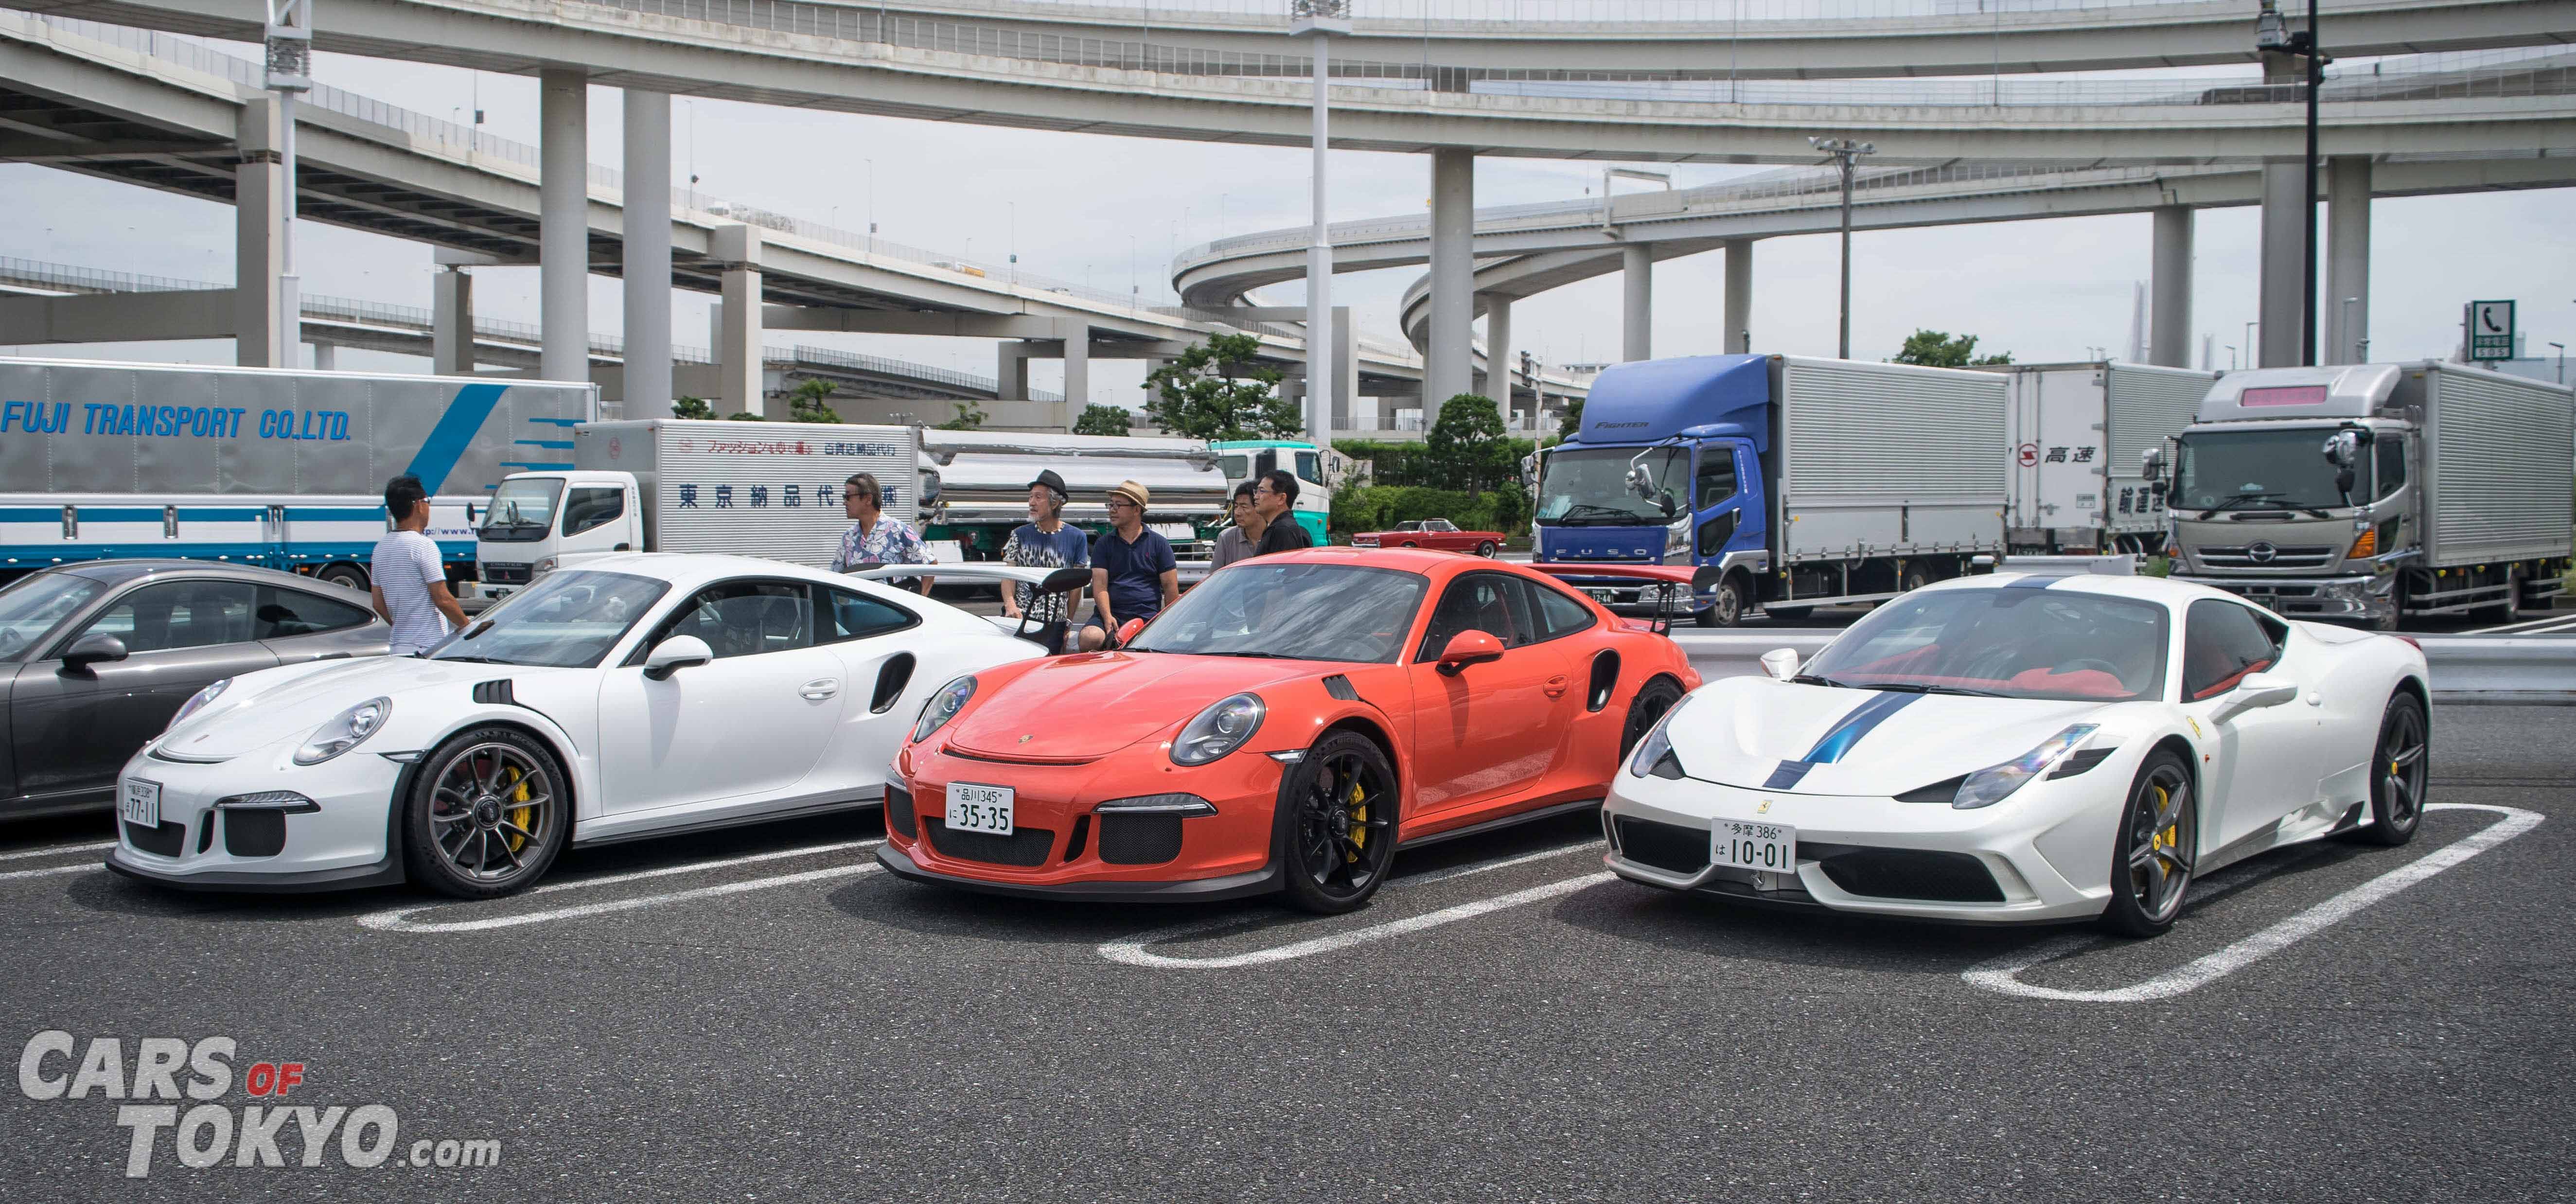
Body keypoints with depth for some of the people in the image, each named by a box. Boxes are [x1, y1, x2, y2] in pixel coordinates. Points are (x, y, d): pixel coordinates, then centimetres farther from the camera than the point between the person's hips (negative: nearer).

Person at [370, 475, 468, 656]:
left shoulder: (381, 548, 12)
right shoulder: (424, 545, -13)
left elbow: (378, 604, 16)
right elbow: (443, 599, -15)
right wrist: (468, 626, -2)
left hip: (398, 646, 8)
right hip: (429, 646, -8)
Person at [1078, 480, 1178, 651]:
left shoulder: (1159, 544, 11)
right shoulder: (1103, 544, 14)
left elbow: (1171, 587, 9)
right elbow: (1100, 585, 2)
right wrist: (1108, 617, -15)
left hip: (1148, 617, -1)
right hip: (1111, 615, 1)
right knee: (1090, 638, -32)